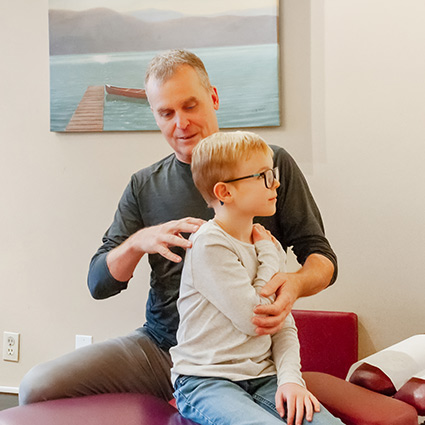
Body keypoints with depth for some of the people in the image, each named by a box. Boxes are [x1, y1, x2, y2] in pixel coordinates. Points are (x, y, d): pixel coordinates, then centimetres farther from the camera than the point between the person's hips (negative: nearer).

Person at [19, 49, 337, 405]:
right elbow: (99, 282, 6)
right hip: (159, 346, 3)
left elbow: (321, 257, 1)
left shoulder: (271, 163, 1)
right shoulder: (145, 186, 8)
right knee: (37, 386, -10)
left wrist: (295, 283, -22)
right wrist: (138, 242, -14)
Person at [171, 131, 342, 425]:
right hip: (207, 383, -6)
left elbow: (284, 326, 11)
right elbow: (254, 320, -17)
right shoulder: (210, 244, -13)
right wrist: (271, 259, -4)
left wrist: (290, 377, -7)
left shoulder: (265, 244, 11)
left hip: (263, 379, 6)